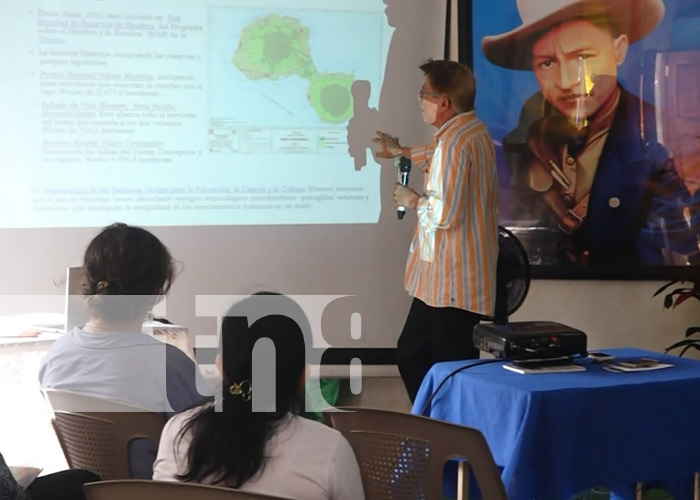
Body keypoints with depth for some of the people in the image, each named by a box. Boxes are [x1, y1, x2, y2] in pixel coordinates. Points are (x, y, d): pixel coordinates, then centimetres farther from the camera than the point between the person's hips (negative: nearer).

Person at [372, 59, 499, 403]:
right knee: (412, 353, 19)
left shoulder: (454, 141, -21)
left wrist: (413, 201, -6)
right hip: (456, 277, 11)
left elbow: (444, 213, -25)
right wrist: (403, 152, 45)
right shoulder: (474, 131, 11)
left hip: (451, 281, -11)